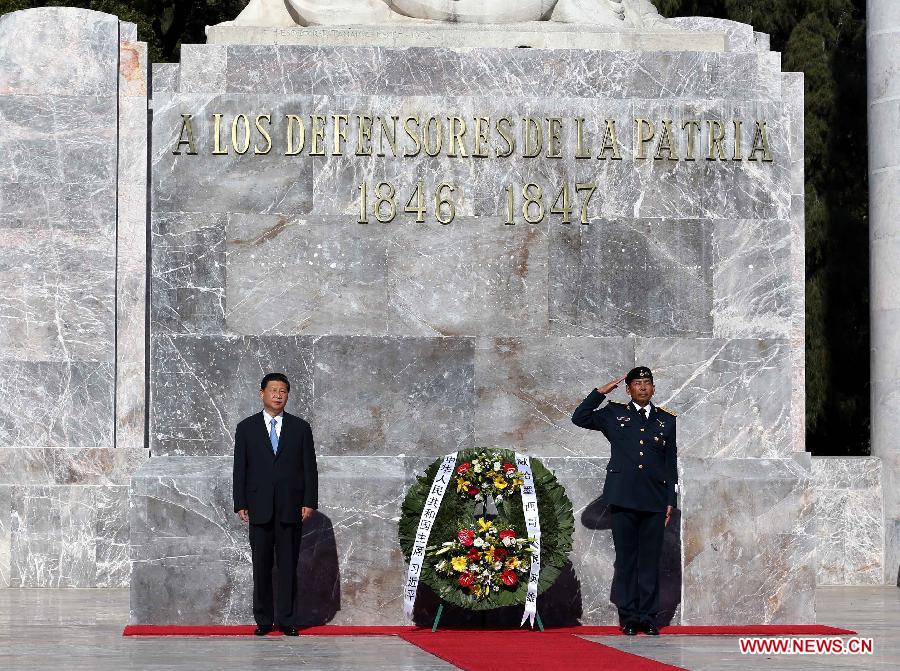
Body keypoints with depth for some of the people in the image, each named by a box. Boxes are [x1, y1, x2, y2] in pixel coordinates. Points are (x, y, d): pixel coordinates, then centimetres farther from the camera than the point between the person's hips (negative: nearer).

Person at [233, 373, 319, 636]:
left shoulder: (300, 428, 9)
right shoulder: (246, 428, 8)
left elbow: (310, 467, 7)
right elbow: (240, 469, 6)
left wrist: (309, 502, -2)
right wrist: (240, 504, -1)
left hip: (291, 508, 0)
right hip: (259, 508, 0)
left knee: (288, 565, 0)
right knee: (261, 566, 1)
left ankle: (286, 619, 5)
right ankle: (263, 619, 7)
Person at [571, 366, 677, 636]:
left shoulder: (667, 420, 13)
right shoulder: (614, 414, 11)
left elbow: (671, 462, 13)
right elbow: (580, 418, 2)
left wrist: (670, 500, 8)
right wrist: (602, 391, 0)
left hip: (654, 501, 1)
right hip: (623, 499, -1)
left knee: (650, 560, 1)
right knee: (626, 559, 1)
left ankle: (648, 616, 7)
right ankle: (628, 617, 5)